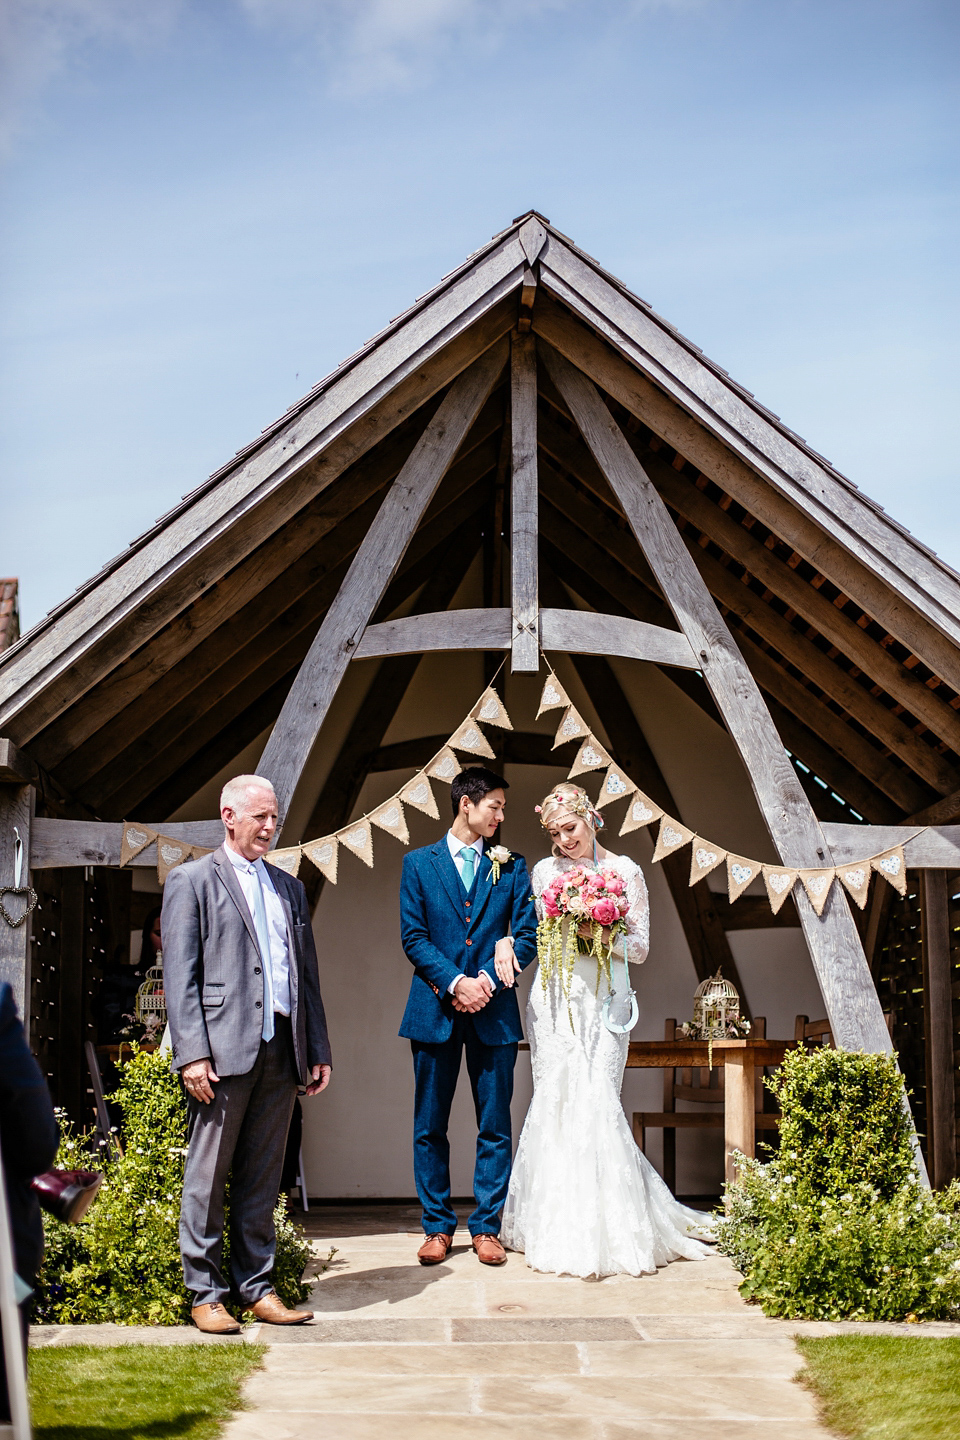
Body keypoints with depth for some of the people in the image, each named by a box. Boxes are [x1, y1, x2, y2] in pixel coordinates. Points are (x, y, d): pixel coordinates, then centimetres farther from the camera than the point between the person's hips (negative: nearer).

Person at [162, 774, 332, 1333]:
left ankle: (257, 1287, 16)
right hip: (223, 1050, -5)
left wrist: (319, 1050, 13)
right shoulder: (192, 880, 3)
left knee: (263, 1178, 9)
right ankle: (206, 1293, 7)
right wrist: (191, 1052, -13)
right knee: (208, 1177, 0)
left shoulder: (290, 887, 19)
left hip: (281, 1050, 5)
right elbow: (180, 975, -4)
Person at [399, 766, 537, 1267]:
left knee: (495, 1127, 3)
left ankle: (487, 1227, 11)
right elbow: (413, 937, -1)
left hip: (493, 1013, 1)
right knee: (429, 1126, 4)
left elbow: (527, 935, 4)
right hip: (434, 1011, -1)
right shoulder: (419, 863, 5)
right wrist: (456, 982, -14)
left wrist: (489, 981, -11)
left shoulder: (511, 867, 9)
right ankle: (437, 1227, 14)